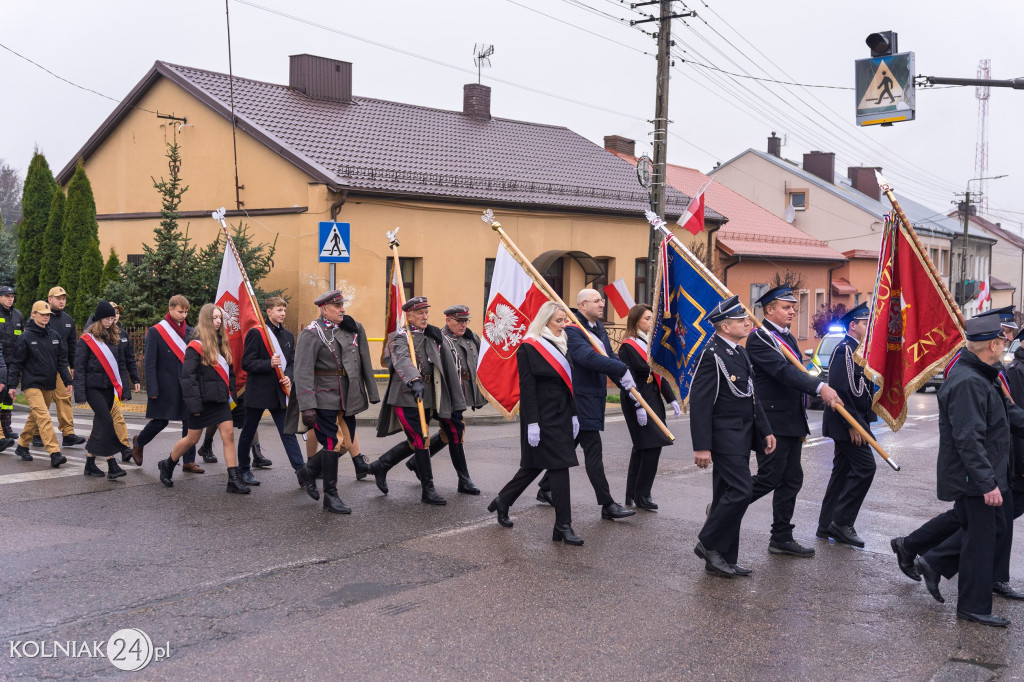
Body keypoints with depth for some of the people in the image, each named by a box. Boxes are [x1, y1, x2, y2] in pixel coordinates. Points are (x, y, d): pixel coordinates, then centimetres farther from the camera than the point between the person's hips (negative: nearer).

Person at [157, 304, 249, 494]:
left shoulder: (223, 343, 10)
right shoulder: (196, 346, -12)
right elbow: (188, 376, -15)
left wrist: (231, 393, 11)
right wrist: (193, 404, -18)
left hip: (220, 399, 6)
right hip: (203, 399, -6)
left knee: (229, 435, -4)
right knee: (192, 438, 7)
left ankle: (234, 480, -4)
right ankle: (167, 465, 32)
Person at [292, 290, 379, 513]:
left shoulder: (354, 329, 8)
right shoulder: (311, 334, -10)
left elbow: (365, 363, 13)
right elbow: (303, 372, -17)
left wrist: (372, 393, 11)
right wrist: (307, 406, -24)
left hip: (348, 400, 6)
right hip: (325, 400, -6)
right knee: (332, 444, -5)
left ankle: (308, 471, 34)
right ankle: (331, 497, 8)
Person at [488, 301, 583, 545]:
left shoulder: (561, 345, 14)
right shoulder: (529, 348, -11)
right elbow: (527, 388, -15)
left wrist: (574, 415, 12)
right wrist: (532, 424, -18)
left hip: (561, 416, 8)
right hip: (543, 418, -8)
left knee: (534, 466, 15)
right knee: (559, 468, -8)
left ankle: (502, 502, 32)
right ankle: (563, 526, -3)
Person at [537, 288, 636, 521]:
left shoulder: (599, 329, 15)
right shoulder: (572, 330, -16)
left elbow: (609, 358, 12)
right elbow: (588, 357, -30)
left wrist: (629, 385, 0)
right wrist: (623, 370, -31)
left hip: (595, 396, 10)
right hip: (580, 397, -10)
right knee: (593, 450, -7)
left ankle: (546, 489, 31)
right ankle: (607, 505, -4)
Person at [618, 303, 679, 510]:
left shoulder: (652, 343, 14)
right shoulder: (627, 347, -10)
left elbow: (660, 375, 16)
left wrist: (671, 399, 11)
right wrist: (638, 406, -22)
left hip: (654, 399, 8)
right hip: (636, 401, -8)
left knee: (642, 447, 11)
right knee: (652, 445, -12)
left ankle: (633, 496, 18)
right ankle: (642, 497, -3)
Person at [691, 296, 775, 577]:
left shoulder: (740, 353, 14)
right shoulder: (712, 355, -15)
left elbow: (752, 396, 21)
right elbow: (700, 403, -18)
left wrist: (765, 430, 14)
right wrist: (701, 447, -22)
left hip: (743, 435, 9)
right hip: (725, 435, -9)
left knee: (728, 495, 11)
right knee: (741, 491, -14)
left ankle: (722, 560, 17)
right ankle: (709, 544, 1)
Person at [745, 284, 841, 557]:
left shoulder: (788, 338, 17)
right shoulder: (759, 338, -12)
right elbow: (783, 370, -26)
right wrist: (820, 387, -36)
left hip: (792, 423, 9)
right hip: (772, 423, -9)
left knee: (791, 480, 10)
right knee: (769, 478, -8)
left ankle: (782, 538, 17)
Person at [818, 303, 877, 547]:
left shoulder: (856, 349, 17)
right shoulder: (844, 349, -15)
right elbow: (840, 389, -23)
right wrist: (852, 425, -24)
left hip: (852, 422, 11)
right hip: (847, 421, -11)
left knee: (843, 470, 12)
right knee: (865, 466, -12)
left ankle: (827, 524, 18)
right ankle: (841, 522, -6)